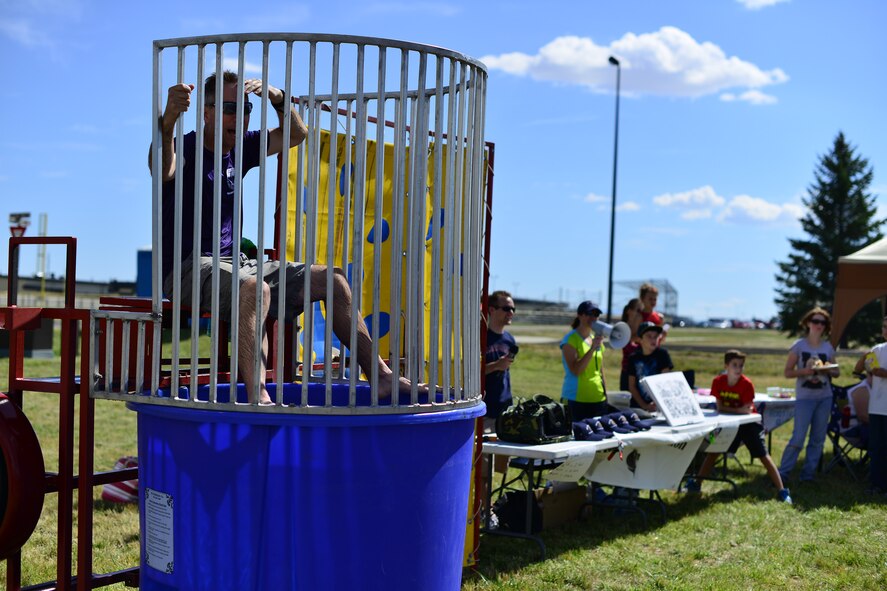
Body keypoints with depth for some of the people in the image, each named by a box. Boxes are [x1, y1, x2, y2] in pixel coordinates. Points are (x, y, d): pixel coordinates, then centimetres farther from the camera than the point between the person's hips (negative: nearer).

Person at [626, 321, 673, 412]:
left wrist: (656, 404, -14)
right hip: (637, 406, 2)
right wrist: (644, 406, -6)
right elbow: (632, 386, 5)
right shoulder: (634, 358, 5)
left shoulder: (662, 354, -1)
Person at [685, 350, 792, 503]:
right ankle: (696, 483, 14)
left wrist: (730, 409, -20)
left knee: (764, 456, -7)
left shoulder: (747, 384, -21)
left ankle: (782, 491, -5)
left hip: (748, 423, -3)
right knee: (713, 451, 4)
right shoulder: (718, 382, -12)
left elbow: (748, 411, -20)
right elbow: (719, 407, -12)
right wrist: (739, 410, -23)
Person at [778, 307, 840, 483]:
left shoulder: (828, 347, 8)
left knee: (818, 439, 7)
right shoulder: (798, 346, -4)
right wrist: (805, 371, -22)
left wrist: (828, 370, -9)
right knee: (798, 438, -10)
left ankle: (808, 474, 16)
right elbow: (787, 372, -5)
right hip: (804, 397, -5)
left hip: (824, 397, 5)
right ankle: (783, 473, -2)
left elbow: (837, 372, 14)